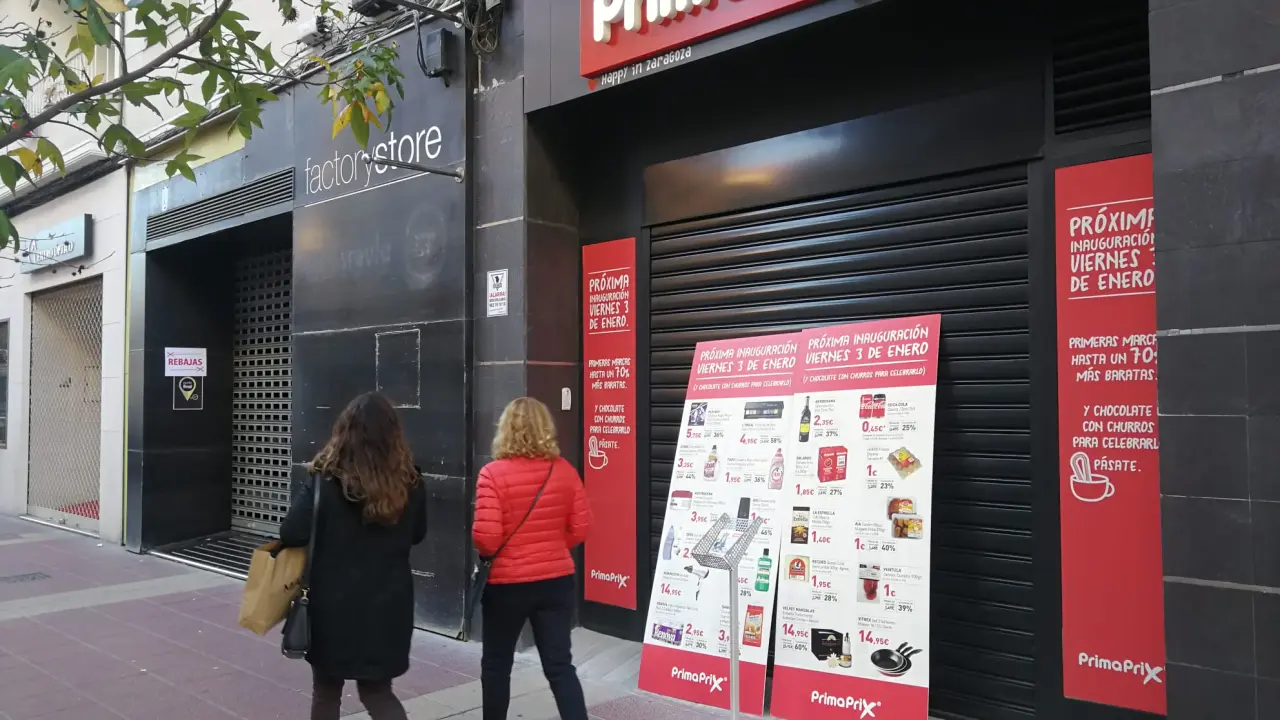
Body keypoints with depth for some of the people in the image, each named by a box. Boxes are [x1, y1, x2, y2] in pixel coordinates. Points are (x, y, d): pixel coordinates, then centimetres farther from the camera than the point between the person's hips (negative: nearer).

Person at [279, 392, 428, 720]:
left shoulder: (325, 480, -14)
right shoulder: (409, 482, -6)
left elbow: (291, 535, -15)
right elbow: (417, 534, 8)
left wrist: (326, 535, 4)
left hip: (333, 602, -2)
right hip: (388, 604, 2)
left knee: (326, 690, 20)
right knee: (378, 691, 17)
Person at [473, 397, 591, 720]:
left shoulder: (493, 473, -15)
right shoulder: (565, 470, -2)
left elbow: (486, 537, -19)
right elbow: (580, 528, 1)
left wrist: (485, 552, 3)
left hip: (507, 584, -3)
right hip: (557, 581, 3)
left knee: (496, 664, 17)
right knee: (559, 665, 10)